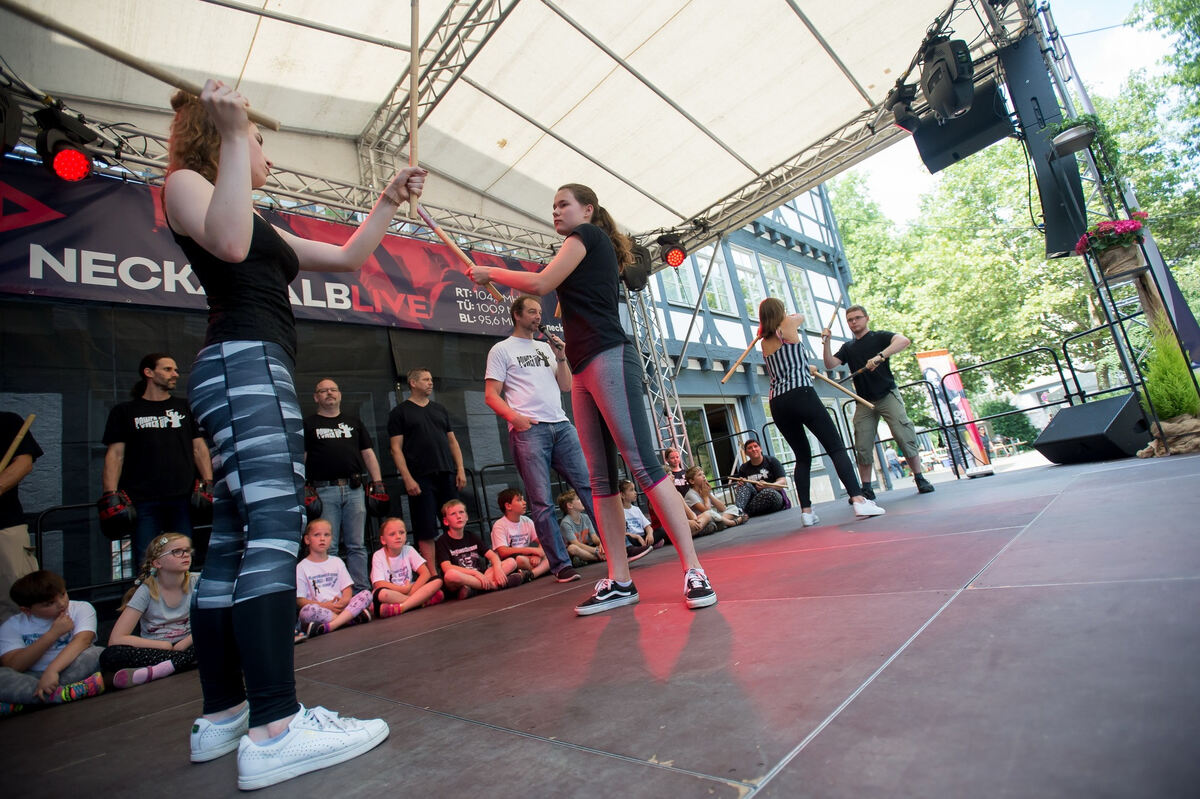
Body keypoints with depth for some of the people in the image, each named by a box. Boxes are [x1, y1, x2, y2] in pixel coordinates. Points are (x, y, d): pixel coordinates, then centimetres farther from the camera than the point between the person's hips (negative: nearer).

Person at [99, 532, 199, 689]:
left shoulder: (196, 582, -2)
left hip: (186, 647, 0)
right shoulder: (146, 591, -4)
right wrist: (166, 646, -15)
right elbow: (116, 639, -11)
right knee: (110, 655, -28)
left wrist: (182, 645, -20)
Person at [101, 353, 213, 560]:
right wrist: (110, 496, -6)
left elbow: (199, 448, 13)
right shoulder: (124, 412, 13)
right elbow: (115, 455, 6)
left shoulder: (185, 408, 19)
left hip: (183, 498, 2)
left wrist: (208, 484, 0)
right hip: (142, 502, -1)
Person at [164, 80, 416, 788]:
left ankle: (223, 716, 11)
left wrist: (389, 201, 24)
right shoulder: (185, 180, 9)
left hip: (262, 373, 9)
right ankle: (275, 729, -24)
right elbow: (227, 241, -14)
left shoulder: (264, 227, 32)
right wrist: (234, 137, -8)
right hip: (242, 359, -9)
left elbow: (348, 258, 29)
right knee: (275, 524, -22)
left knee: (235, 540, 5)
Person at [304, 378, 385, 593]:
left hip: (354, 489, 2)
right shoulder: (308, 424, 11)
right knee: (327, 547, -1)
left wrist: (378, 483, 7)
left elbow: (368, 454, 17)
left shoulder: (354, 421, 19)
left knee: (357, 545, 3)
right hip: (324, 491, -2)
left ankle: (362, 591, 6)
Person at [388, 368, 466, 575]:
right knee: (426, 531, -3)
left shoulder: (440, 409, 18)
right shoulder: (399, 412, 4)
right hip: (421, 479, -4)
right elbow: (396, 449, -2)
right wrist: (408, 479, -12)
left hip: (447, 475, 5)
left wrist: (460, 469, 6)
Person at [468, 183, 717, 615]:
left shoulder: (588, 233, 5)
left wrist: (491, 272, 7)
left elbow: (541, 283, -5)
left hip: (608, 358, -10)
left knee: (642, 462, -16)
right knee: (601, 478, 2)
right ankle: (619, 582, 5)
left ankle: (693, 571, -13)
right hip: (583, 370, 10)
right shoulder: (593, 255, 30)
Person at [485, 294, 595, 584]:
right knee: (541, 502, -4)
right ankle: (561, 565, 3)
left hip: (561, 426, 5)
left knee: (589, 485, 0)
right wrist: (514, 417, -17)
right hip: (528, 430, -4)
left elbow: (566, 386, 20)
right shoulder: (502, 350, 8)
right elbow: (491, 395, -1)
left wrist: (561, 358, 5)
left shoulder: (546, 348, 23)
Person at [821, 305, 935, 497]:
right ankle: (866, 489, 3)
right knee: (862, 447, -3)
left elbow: (903, 341, -16)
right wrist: (826, 342, -10)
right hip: (864, 402, 4)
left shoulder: (879, 336, 4)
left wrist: (880, 357, -31)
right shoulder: (848, 347, 16)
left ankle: (920, 479, 3)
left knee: (905, 436, -10)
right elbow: (830, 364, 3)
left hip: (888, 396, -3)